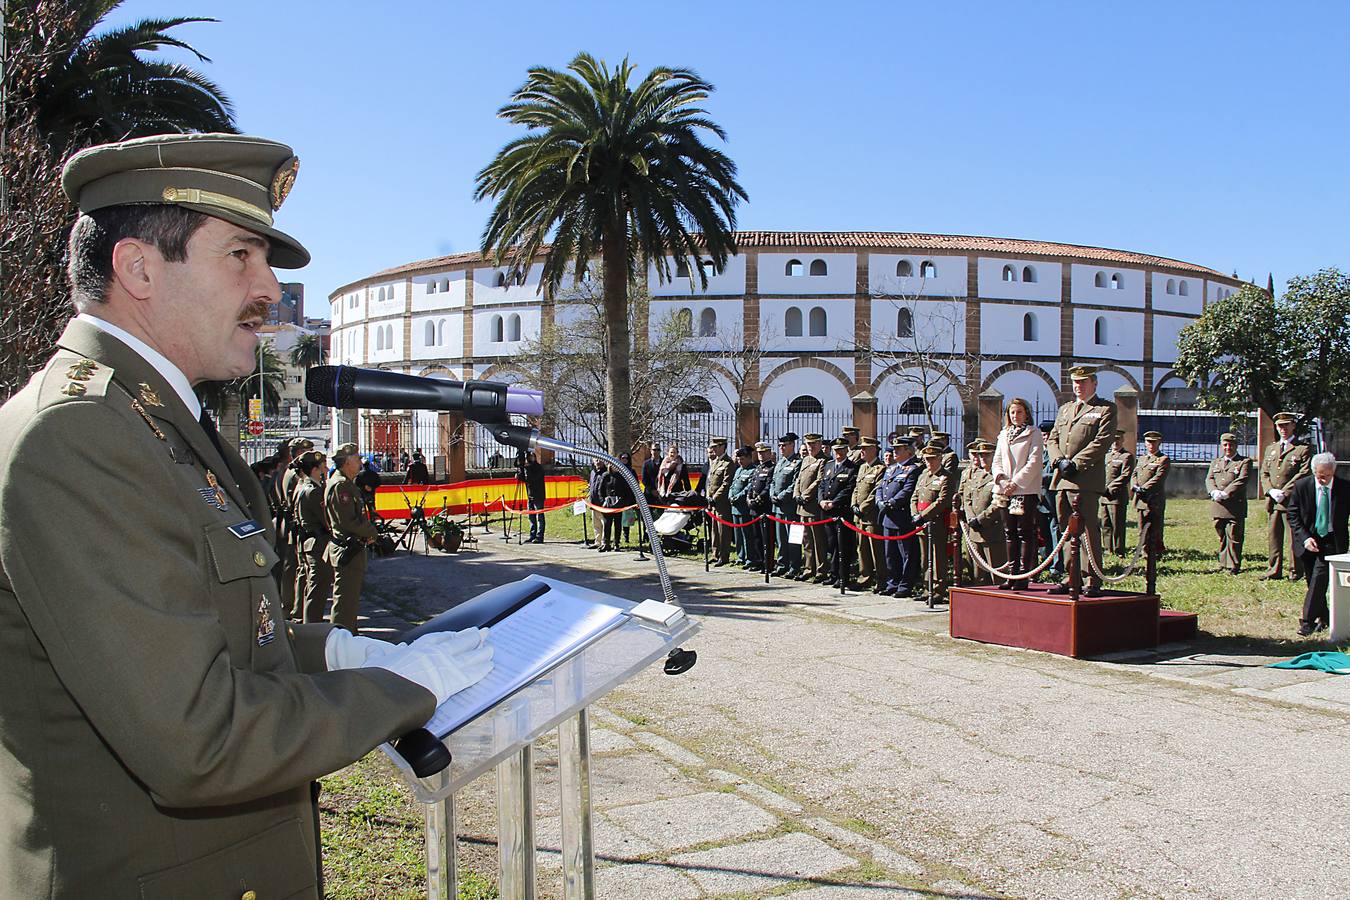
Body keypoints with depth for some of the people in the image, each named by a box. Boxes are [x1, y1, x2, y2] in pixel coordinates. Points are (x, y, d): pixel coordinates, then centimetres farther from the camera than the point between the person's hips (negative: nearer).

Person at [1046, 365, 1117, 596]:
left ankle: (1093, 581, -4)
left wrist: (1075, 463, -13)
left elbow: (1102, 442, -8)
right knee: (1067, 529, 9)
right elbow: (1052, 439, 18)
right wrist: (1058, 460, -2)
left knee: (1088, 531, -8)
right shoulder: (1064, 409, 23)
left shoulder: (1106, 409, 4)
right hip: (1061, 479, 6)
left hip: (1086, 480, -6)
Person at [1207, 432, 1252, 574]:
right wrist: (1214, 492, -13)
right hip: (1217, 506, 5)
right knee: (1221, 537, 10)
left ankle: (1233, 566, 1)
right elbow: (1209, 479, 8)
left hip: (1235, 507, -5)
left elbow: (1241, 481, -9)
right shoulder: (1216, 462, 20)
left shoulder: (1245, 462, 4)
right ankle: (1223, 564, 17)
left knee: (1234, 537, -4)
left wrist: (1225, 493, -18)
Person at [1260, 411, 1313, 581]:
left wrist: (1284, 492, -15)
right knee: (1273, 537, 7)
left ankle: (1296, 572, 7)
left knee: (1295, 539, -1)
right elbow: (1264, 474, 15)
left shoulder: (1304, 449, -1)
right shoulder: (1270, 449, 19)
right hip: (1272, 501, 6)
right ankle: (1274, 571, 13)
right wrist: (1271, 491, -3)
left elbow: (1304, 474, -10)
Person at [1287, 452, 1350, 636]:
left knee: (1320, 577, -16)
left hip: (1332, 541, -2)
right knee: (1313, 580, 9)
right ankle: (1323, 617, 27)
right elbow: (1292, 515, -2)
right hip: (1309, 541, 2)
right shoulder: (1301, 486, -6)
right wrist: (1304, 538, -13)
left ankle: (1308, 621, -15)